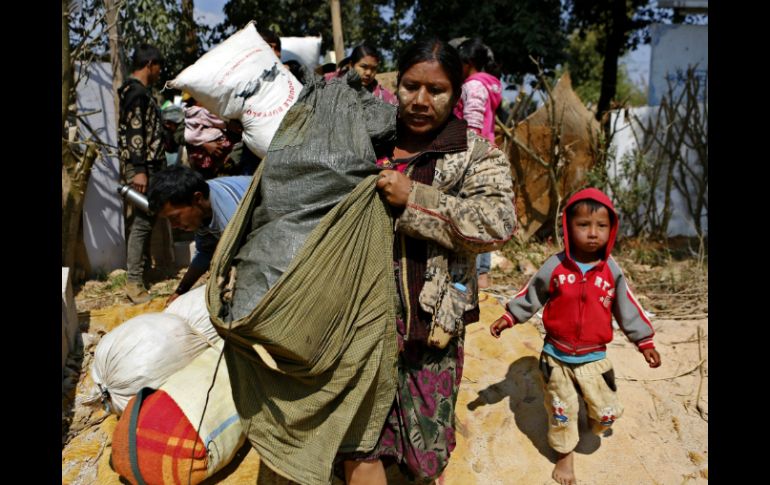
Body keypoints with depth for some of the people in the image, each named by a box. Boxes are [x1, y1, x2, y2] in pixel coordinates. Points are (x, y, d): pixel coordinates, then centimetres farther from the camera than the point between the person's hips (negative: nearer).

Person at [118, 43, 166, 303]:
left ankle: (143, 266, 28)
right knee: (142, 222, -10)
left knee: (146, 219, 16)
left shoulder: (138, 91, 20)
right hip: (142, 167, -10)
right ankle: (134, 283, -8)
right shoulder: (137, 92, -11)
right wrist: (138, 170, -24)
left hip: (150, 165, 10)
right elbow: (135, 133, -19)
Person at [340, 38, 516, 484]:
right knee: (360, 443, 0)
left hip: (432, 319, -2)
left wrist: (414, 199, -19)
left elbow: (498, 223, -16)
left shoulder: (476, 154, 0)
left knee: (424, 448, 13)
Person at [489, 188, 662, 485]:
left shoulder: (612, 270, -7)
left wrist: (644, 341, 7)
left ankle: (593, 418, 42)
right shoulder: (555, 266, -12)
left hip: (594, 358, 1)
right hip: (556, 356, -1)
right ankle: (565, 455, 35)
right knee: (561, 412, 12)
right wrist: (509, 318, -4)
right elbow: (531, 295, 0)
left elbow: (627, 308, 3)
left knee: (607, 413, 6)